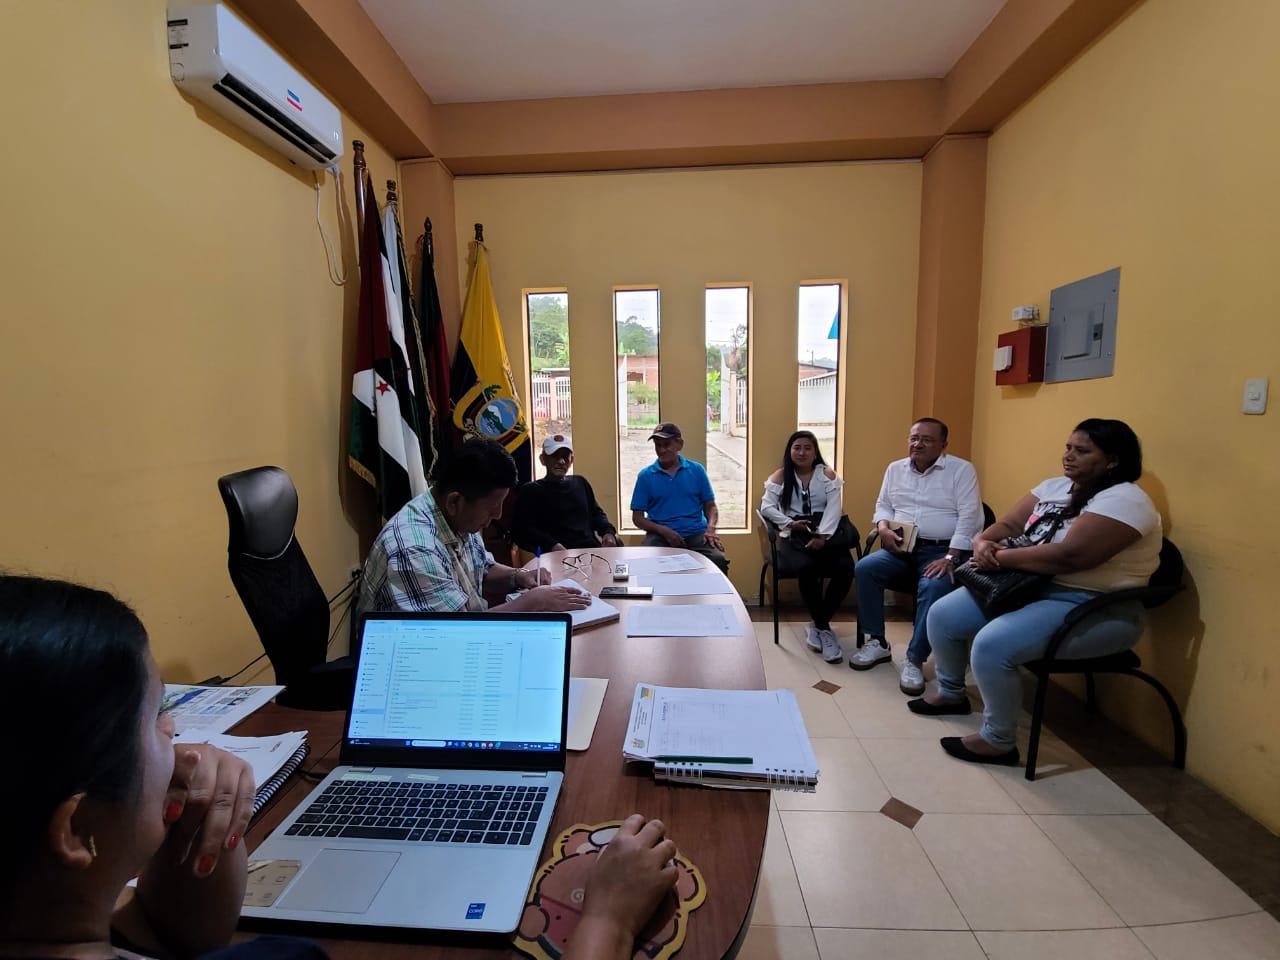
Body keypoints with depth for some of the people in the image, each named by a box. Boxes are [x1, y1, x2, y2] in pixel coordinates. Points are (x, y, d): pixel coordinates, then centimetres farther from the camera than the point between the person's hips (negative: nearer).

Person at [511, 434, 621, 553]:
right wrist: (552, 546, -20)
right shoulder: (530, 491, 7)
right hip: (559, 556, -3)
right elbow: (521, 530, -4)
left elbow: (596, 512, 30)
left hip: (593, 549, 3)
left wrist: (608, 532, 7)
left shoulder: (580, 483, 22)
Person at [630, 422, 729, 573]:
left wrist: (710, 529, -9)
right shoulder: (645, 476, 6)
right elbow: (637, 517, 5)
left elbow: (710, 506, 13)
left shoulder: (696, 470, 10)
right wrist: (663, 530, -12)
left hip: (696, 532, 1)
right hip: (660, 535, -1)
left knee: (718, 560, -29)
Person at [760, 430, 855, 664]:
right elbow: (766, 507, 3)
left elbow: (833, 508, 0)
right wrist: (789, 522, -13)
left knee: (846, 568, -28)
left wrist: (822, 535, -16)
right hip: (794, 536, -1)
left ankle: (817, 625, -7)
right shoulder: (780, 475, 12)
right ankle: (824, 627, -13)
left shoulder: (827, 474, 12)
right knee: (806, 567, -35)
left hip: (825, 533, 2)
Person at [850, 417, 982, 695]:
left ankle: (914, 660, -19)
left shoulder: (961, 469, -3)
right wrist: (883, 528, -6)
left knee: (935, 586, -34)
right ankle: (876, 642, -5)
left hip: (942, 550, -4)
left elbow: (969, 516, -11)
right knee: (864, 568, -20)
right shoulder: (895, 469, 12)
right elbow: (883, 505, 18)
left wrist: (951, 558, -20)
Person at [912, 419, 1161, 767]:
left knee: (992, 644, -31)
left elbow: (1068, 556, -30)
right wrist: (982, 541, -13)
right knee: (942, 615, 2)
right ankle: (951, 693, 26)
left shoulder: (1123, 500, -17)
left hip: (1093, 610, -9)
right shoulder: (1054, 486, 10)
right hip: (1029, 587, 9)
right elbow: (1007, 525, 10)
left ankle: (998, 741, -8)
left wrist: (999, 556, -20)